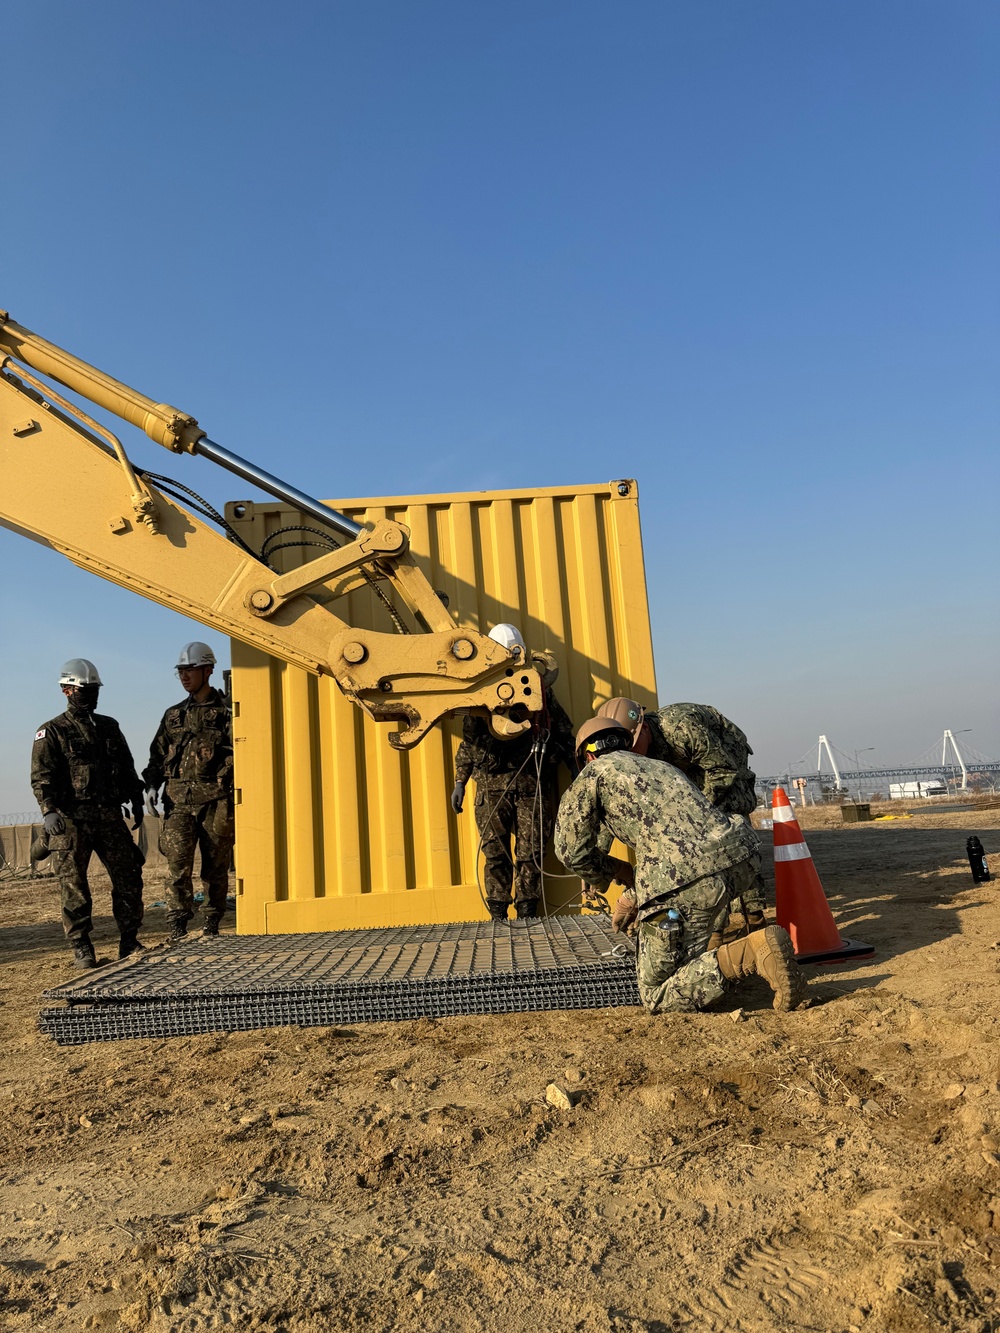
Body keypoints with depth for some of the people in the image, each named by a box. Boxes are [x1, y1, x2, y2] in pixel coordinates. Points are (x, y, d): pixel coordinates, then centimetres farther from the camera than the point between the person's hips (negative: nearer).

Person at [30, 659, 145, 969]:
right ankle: (81, 947, 12)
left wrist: (136, 802, 17)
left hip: (109, 816, 4)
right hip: (71, 820, -4)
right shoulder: (51, 732, 1)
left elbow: (127, 768, 21)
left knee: (129, 877, 3)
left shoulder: (109, 727, 16)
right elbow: (42, 775, -10)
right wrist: (48, 810, -23)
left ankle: (129, 942, 15)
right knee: (74, 885, 0)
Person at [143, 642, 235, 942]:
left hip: (215, 800, -3)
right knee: (177, 862, -9)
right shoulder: (173, 715, 16)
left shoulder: (226, 712, 2)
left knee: (215, 867, 5)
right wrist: (152, 785, 5)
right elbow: (158, 753, 20)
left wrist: (234, 792, -15)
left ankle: (212, 925, 17)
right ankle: (177, 924, -4)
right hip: (178, 799, 3)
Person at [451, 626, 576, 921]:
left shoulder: (538, 689, 9)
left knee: (531, 851, 1)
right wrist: (460, 782, 10)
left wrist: (576, 773, 7)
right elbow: (468, 740, 14)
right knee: (495, 851, 1)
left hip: (534, 783, 0)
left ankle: (527, 914, 11)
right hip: (492, 783, 0)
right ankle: (497, 915, 10)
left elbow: (564, 733, 13)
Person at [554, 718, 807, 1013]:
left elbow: (573, 853, 14)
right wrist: (633, 895, 44)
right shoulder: (662, 766, 34)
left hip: (685, 879, -8)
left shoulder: (594, 772, 15)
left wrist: (621, 872, 31)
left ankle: (749, 953, -13)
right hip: (741, 858, 8)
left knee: (659, 997, 7)